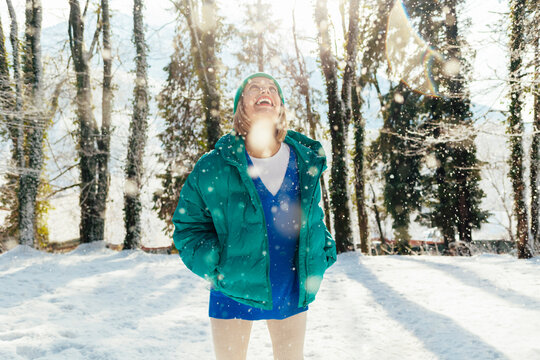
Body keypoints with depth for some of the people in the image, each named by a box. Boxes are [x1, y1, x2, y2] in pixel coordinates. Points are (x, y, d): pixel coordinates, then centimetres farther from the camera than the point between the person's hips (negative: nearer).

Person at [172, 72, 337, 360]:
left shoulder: (306, 162, -2)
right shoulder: (214, 167, -12)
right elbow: (188, 224, -3)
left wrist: (323, 255, 3)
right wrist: (215, 266, -15)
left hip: (291, 290, 3)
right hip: (234, 290, -2)